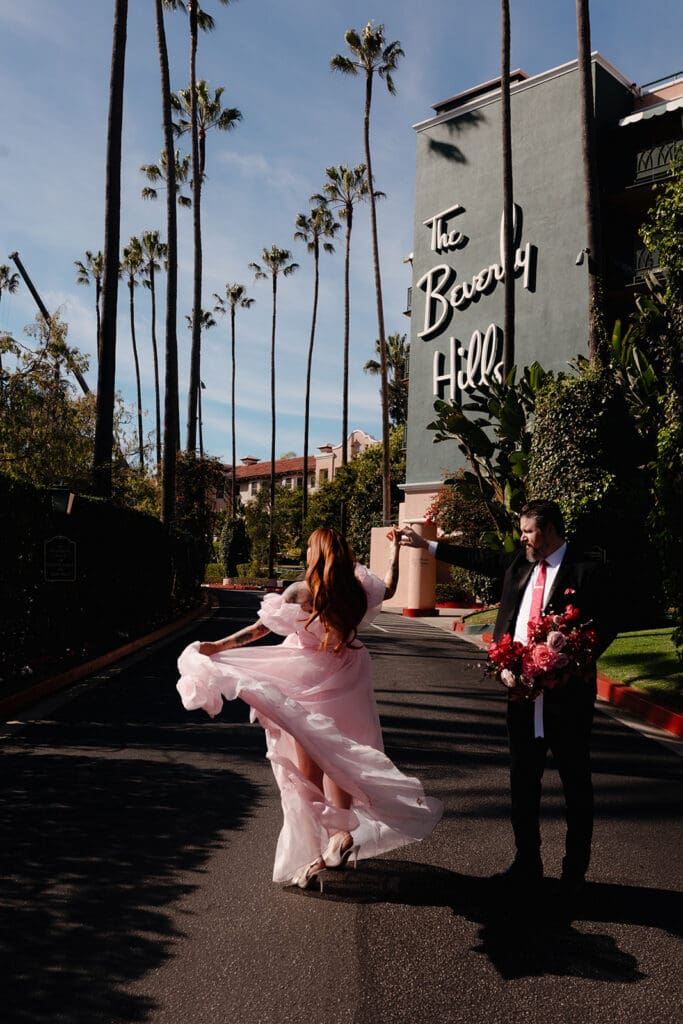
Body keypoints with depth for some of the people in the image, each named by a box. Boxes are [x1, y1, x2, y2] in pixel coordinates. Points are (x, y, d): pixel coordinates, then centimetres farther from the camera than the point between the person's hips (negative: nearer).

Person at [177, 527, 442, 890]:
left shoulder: (301, 592, -17)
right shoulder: (358, 591, -5)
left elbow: (259, 628, -15)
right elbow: (389, 587, 17)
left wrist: (216, 646, -8)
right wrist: (395, 549, 28)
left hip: (307, 687, -4)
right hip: (343, 686, 4)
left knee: (309, 769, 7)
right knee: (337, 759, 21)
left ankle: (313, 851, 12)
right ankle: (343, 832, 24)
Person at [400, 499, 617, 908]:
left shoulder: (588, 569, -7)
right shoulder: (520, 564, 9)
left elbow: (607, 626, -7)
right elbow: (481, 559, 21)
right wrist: (426, 544, 25)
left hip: (568, 693, -5)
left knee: (576, 785, 8)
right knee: (523, 782, 13)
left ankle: (575, 874, 22)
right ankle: (527, 864, 29)